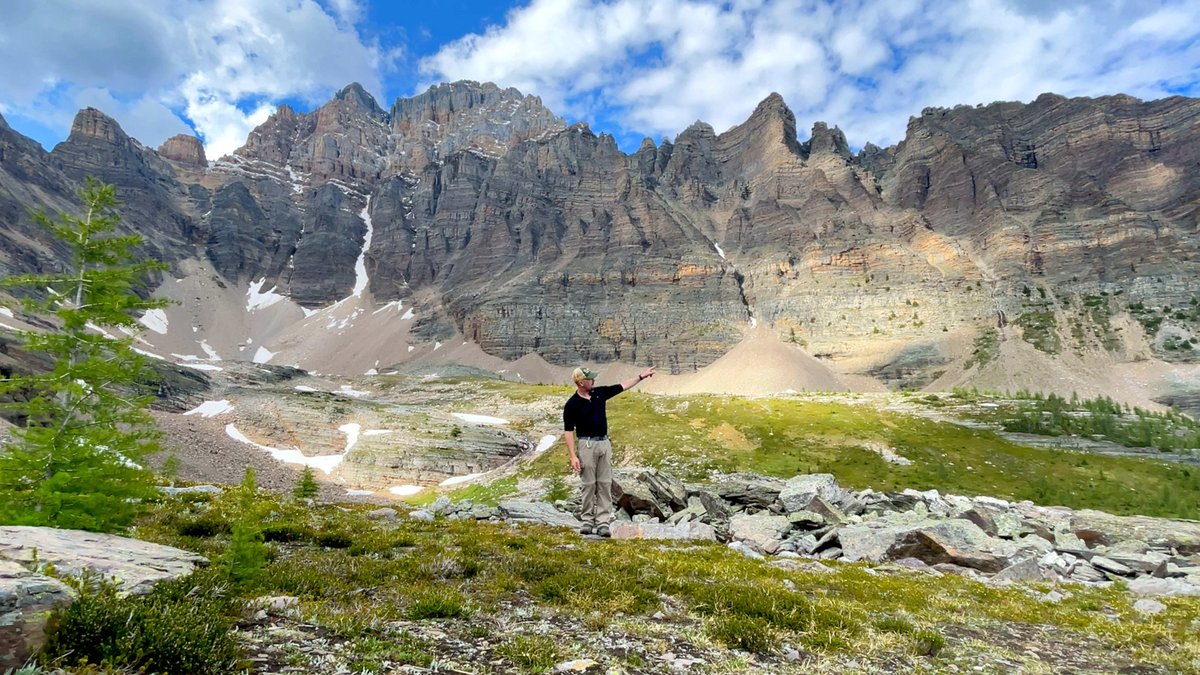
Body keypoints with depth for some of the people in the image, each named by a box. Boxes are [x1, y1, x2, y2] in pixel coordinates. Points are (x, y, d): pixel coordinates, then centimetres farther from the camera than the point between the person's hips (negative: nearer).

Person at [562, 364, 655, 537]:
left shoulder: (599, 393, 5)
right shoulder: (571, 404, -9)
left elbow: (623, 386, 13)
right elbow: (568, 431, -9)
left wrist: (641, 376, 11)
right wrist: (573, 456, -15)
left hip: (604, 443, 5)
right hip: (587, 444, -5)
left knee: (605, 484, 3)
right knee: (589, 485, 1)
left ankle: (603, 522, 5)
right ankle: (587, 520, 13)